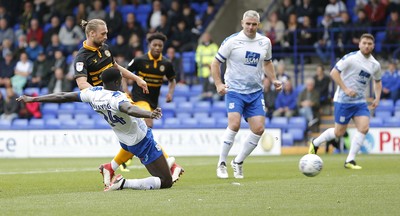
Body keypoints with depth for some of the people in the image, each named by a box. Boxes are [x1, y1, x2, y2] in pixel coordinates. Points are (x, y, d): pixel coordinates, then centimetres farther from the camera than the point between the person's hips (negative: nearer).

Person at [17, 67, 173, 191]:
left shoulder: (94, 93, -11)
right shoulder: (117, 98, -30)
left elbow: (62, 97, -4)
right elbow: (129, 109, -54)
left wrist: (32, 99, 4)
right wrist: (149, 114, -71)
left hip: (124, 141, 9)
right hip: (142, 142, -9)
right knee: (166, 182, -6)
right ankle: (123, 184, -19)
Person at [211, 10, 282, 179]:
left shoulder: (265, 42, 5)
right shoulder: (232, 41, -9)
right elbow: (215, 63, -3)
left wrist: (273, 80, 7)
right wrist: (219, 84, -14)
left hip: (255, 92, 5)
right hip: (234, 90, -5)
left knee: (259, 129, -5)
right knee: (234, 124, -22)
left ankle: (238, 162, 14)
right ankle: (221, 164, -8)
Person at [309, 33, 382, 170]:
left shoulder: (375, 65, 5)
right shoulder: (351, 58, -13)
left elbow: (377, 81, 23)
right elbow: (334, 73, -14)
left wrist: (377, 98, 7)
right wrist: (345, 89, -21)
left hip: (360, 101, 5)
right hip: (343, 100, -5)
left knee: (364, 128, -14)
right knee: (339, 132, 1)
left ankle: (350, 161, -5)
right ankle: (315, 143, 28)